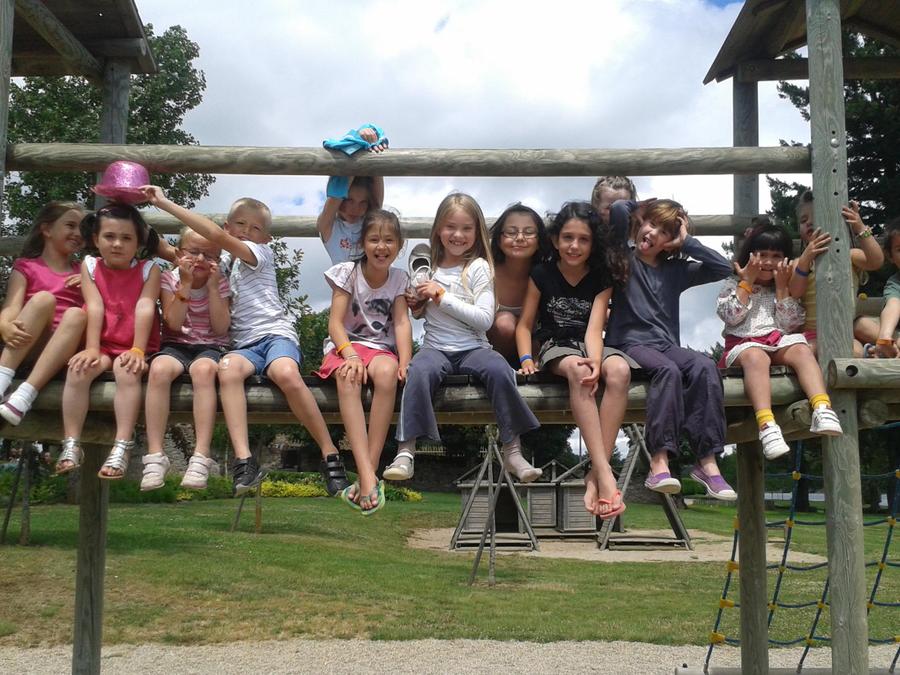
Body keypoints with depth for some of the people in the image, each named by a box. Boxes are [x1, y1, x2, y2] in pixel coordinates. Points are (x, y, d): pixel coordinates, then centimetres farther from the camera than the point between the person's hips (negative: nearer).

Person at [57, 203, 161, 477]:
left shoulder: (149, 270, 1)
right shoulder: (89, 266, 6)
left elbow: (144, 309, -12)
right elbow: (95, 308, -7)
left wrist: (137, 350, -25)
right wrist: (92, 349, -20)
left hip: (134, 349, -2)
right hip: (103, 347, 2)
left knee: (127, 369, -33)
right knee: (78, 369, -28)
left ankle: (122, 447, -35)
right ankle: (71, 446, -24)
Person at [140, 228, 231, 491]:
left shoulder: (220, 283, 6)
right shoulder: (169, 279, 5)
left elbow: (220, 328, -7)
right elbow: (174, 323, -9)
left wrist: (212, 285, -10)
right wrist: (186, 283, -14)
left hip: (210, 347, -1)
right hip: (176, 346, 1)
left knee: (203, 369, -38)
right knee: (159, 368, -36)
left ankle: (201, 456, -42)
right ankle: (155, 455, -35)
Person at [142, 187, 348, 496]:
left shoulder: (261, 253, 8)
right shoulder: (224, 266, 27)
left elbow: (216, 235, -6)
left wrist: (165, 203, -8)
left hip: (275, 333, -4)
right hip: (244, 344, 4)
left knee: (287, 374, -39)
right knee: (227, 367, -35)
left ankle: (331, 456, -26)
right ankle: (244, 461, -45)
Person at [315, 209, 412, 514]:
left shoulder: (399, 279, 6)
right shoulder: (348, 273, -1)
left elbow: (402, 322, -4)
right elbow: (335, 322, -8)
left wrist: (404, 362, -21)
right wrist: (351, 355, -26)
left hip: (381, 348, 1)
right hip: (345, 346, -1)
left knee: (387, 371, -36)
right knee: (348, 377, -38)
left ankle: (368, 472, -36)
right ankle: (368, 476, -47)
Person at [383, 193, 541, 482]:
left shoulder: (479, 267, 1)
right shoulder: (428, 266, 11)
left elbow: (485, 319, -10)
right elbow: (417, 314, 24)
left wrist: (442, 296, -12)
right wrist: (417, 303, 1)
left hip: (473, 348, -1)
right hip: (435, 347, 1)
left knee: (500, 370, -32)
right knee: (419, 371, -33)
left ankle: (513, 451, -19)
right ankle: (406, 452, -29)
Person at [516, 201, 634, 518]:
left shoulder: (601, 279, 4)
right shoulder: (542, 275, 3)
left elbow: (594, 326, -10)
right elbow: (525, 324, 6)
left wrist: (595, 360, -31)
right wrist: (526, 358, -14)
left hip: (590, 346, 2)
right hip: (556, 348, -2)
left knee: (619, 370, -36)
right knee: (577, 370, -40)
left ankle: (596, 473, -36)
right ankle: (604, 471, -46)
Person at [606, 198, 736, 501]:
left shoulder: (676, 269, 21)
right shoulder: (624, 257, 9)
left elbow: (723, 268, 10)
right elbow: (619, 209, -5)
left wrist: (687, 242, 10)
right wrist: (642, 208, 16)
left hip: (667, 344, 4)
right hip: (630, 343, -4)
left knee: (704, 366, -28)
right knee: (668, 370, -36)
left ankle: (707, 461, -33)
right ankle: (659, 461, -42)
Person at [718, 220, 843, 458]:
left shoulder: (786, 287, 22)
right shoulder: (734, 285, 16)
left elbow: (790, 323, 7)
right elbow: (731, 317, -3)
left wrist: (782, 286, 5)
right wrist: (747, 281, 1)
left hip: (778, 341, 3)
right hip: (744, 343, -3)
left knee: (801, 350, -32)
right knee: (756, 356, -39)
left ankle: (822, 408, -53)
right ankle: (766, 424, -58)